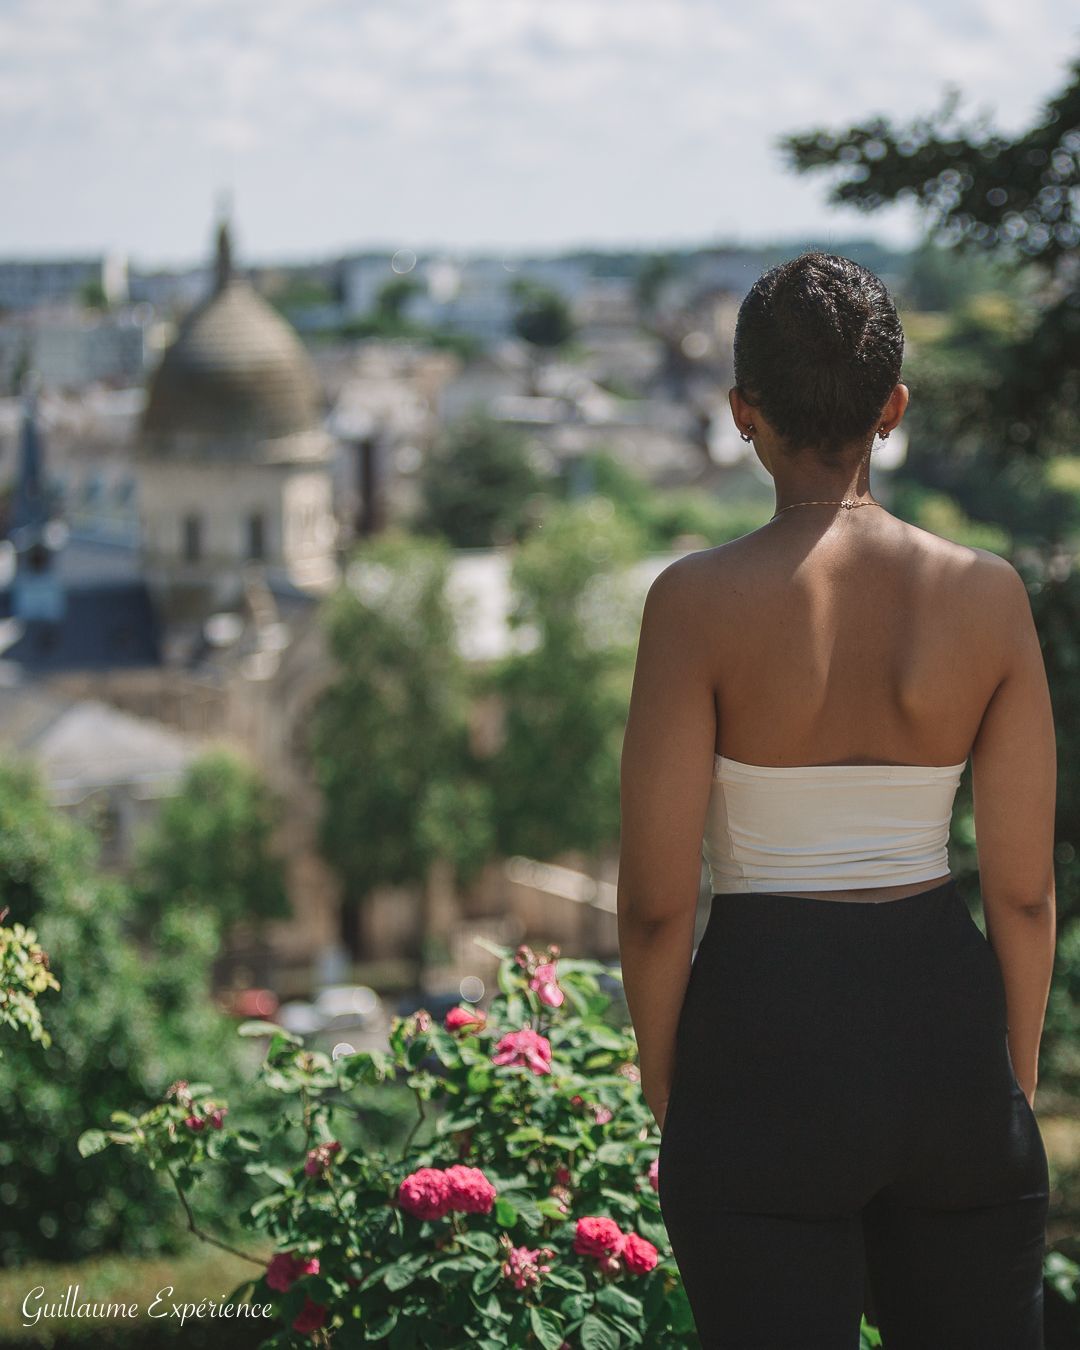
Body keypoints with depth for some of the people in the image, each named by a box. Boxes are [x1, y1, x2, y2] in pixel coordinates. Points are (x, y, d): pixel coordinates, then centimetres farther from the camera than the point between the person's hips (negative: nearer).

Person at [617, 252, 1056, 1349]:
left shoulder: (699, 600, -11)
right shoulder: (987, 593, -3)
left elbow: (656, 899, -10)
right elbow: (1025, 889, 0)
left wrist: (667, 1095, 5)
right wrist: (1014, 1083, 13)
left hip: (767, 1040, -2)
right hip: (943, 1021, 3)